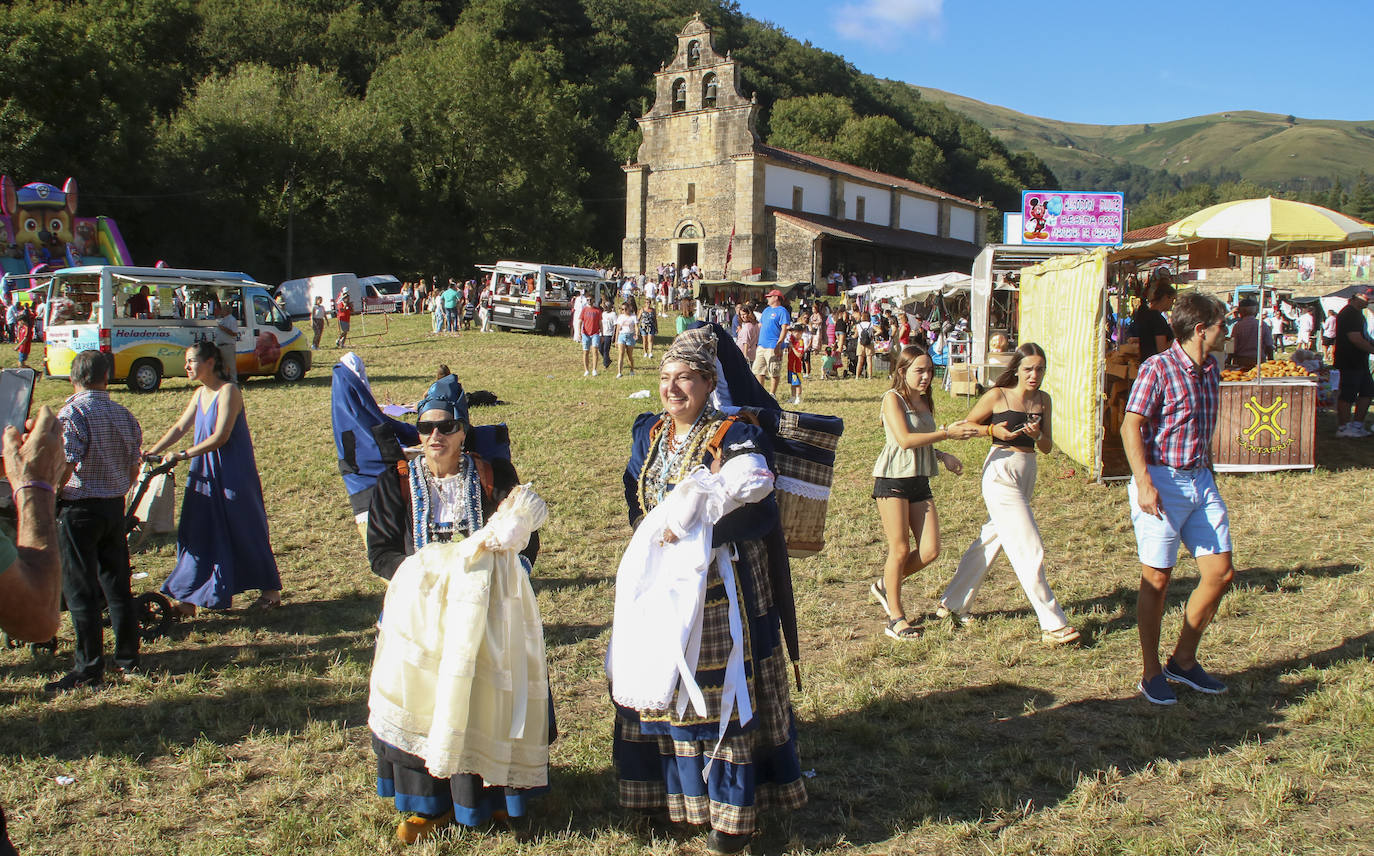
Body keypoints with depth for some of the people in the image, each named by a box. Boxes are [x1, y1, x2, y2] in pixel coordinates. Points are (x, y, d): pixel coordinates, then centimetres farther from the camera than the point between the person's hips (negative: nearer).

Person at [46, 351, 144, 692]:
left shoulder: (71, 414, -14)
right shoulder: (124, 415, 6)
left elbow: (64, 468, -21)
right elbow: (134, 469, 9)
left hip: (79, 510, -6)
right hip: (115, 508, 6)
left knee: (80, 591, 0)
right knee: (117, 585, 13)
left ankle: (88, 669, 2)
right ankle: (128, 658, 20)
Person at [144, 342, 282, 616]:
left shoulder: (228, 391, -15)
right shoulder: (200, 395, 10)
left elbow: (220, 437, -21)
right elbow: (180, 427, 12)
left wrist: (183, 455, -24)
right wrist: (152, 452, 1)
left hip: (233, 477, -8)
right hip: (205, 475, 8)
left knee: (245, 532, 2)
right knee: (196, 533, 6)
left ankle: (271, 591, 16)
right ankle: (188, 600, 12)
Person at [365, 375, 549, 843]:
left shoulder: (494, 475, 3)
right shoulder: (397, 482, 5)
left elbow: (526, 542, 2)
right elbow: (380, 552, 3)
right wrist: (420, 573, -14)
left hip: (487, 609, 0)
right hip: (421, 609, 1)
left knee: (486, 697, -5)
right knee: (423, 697, -6)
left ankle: (490, 789, 15)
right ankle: (430, 800, 10)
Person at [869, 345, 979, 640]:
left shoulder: (924, 401, 15)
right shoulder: (893, 398, -7)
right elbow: (905, 440, -19)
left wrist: (943, 456, 5)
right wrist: (947, 433, -19)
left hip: (920, 482, 7)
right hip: (893, 480, -7)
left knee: (930, 551, 0)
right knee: (900, 550, -3)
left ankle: (886, 585, 24)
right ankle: (895, 618, 9)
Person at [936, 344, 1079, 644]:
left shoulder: (1043, 399, 8)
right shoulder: (998, 396, -7)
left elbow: (1047, 447, 8)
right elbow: (966, 425, 1)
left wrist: (1038, 435, -13)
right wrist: (994, 430, -14)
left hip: (1027, 473, 7)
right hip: (1001, 473, -7)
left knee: (991, 539, 15)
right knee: (1029, 548, -8)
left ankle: (953, 604, 29)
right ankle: (1053, 624, -4)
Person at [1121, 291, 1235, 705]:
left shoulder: (1211, 369, 11)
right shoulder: (1158, 368, -12)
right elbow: (1130, 426, -18)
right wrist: (1143, 483, -26)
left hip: (1200, 481, 8)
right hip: (1162, 482, -8)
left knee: (1220, 572, 7)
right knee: (1157, 580, 0)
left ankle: (1183, 661, 23)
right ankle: (1152, 672, 14)